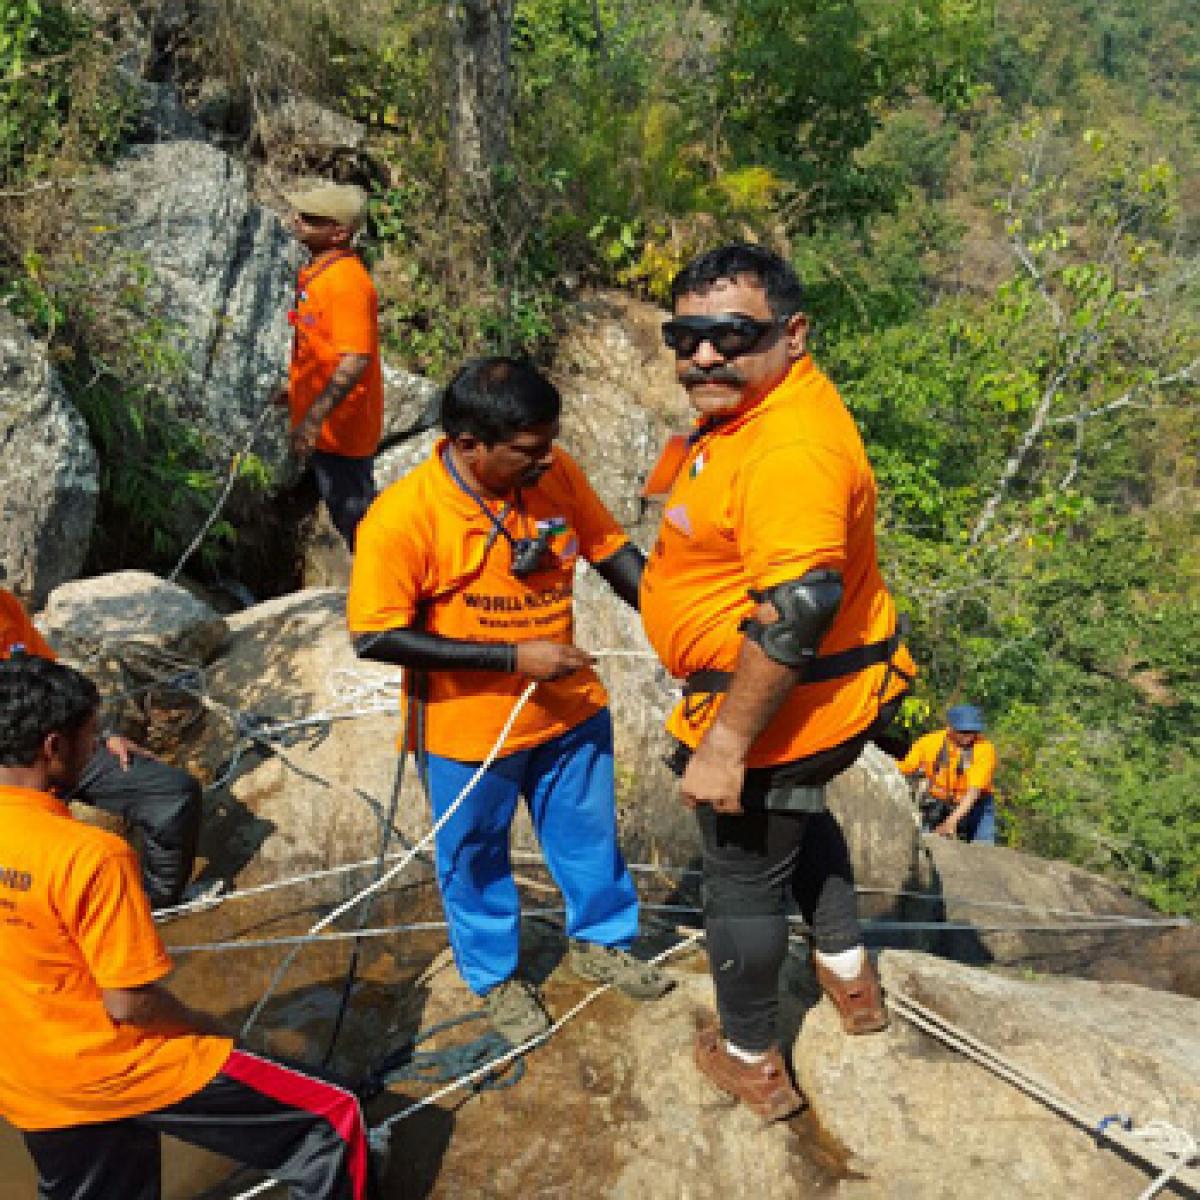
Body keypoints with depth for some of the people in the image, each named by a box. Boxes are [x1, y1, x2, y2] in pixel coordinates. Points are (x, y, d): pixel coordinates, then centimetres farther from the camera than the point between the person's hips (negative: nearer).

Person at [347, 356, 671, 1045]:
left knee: (590, 835, 22)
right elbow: (375, 637, -24)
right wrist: (511, 658, -25)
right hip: (469, 730, -4)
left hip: (570, 709, 4)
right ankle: (496, 976, 46)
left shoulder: (556, 474, -14)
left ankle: (600, 941, 50)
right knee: (477, 859, 19)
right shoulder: (403, 517, -27)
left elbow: (612, 551, -1)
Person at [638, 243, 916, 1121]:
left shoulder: (791, 451, -31)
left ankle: (752, 1063, 32)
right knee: (798, 818, 33)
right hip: (833, 693, 10)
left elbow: (794, 617, -33)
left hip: (782, 711, -10)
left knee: (744, 880, 10)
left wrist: (723, 749, -29)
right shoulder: (757, 403, 4)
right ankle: (848, 972, 52)